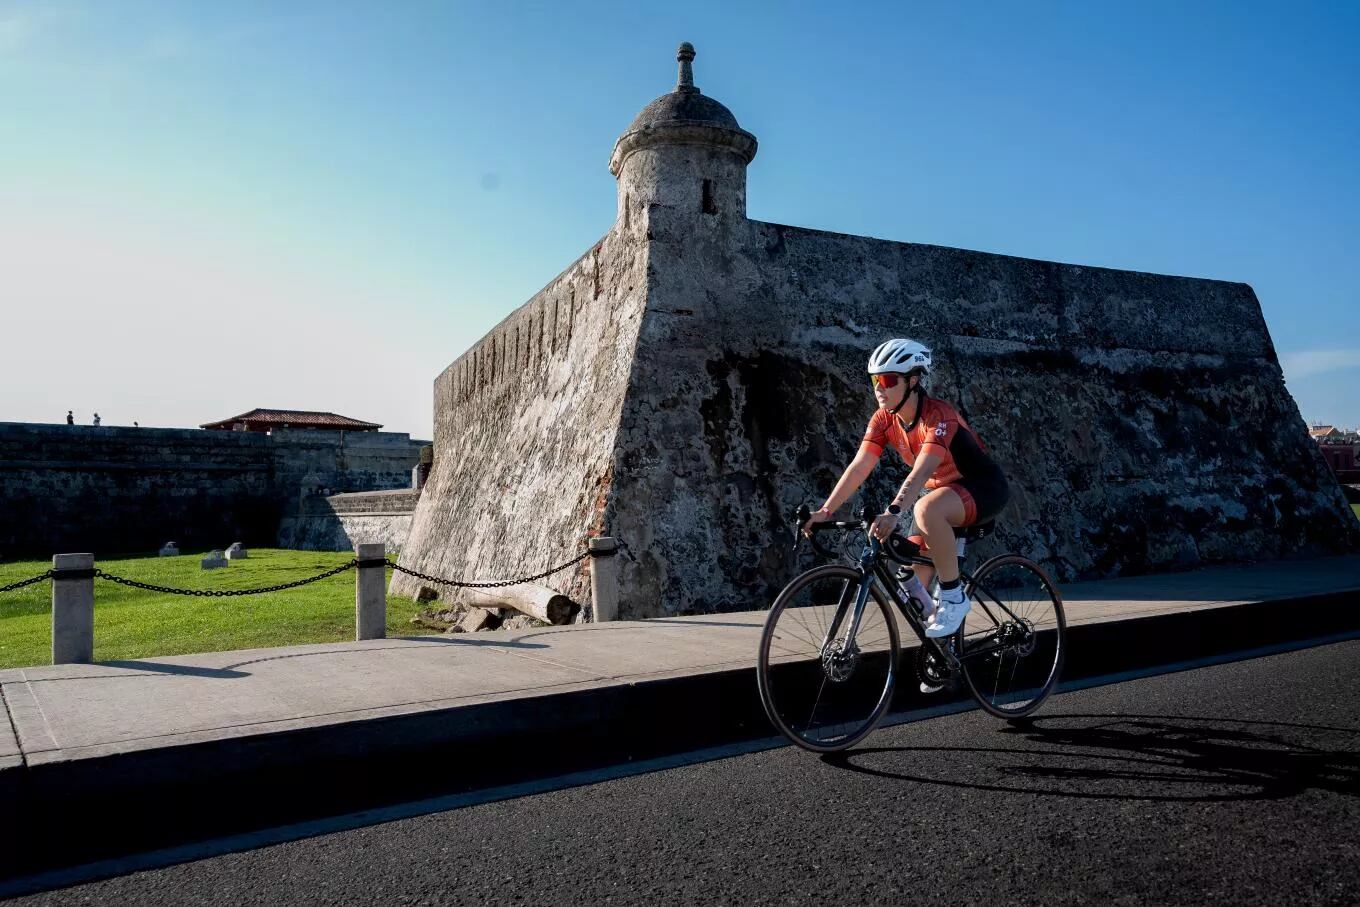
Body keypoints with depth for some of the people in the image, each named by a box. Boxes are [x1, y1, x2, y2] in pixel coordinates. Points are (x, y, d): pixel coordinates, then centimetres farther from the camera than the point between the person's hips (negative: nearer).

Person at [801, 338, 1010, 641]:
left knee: (926, 509, -38)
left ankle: (952, 596, -23)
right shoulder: (884, 420, -8)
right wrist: (825, 511, -23)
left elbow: (922, 471, -42)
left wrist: (893, 511, -57)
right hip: (944, 491, 8)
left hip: (983, 488, -8)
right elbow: (858, 468, -14)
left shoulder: (939, 415, -28)